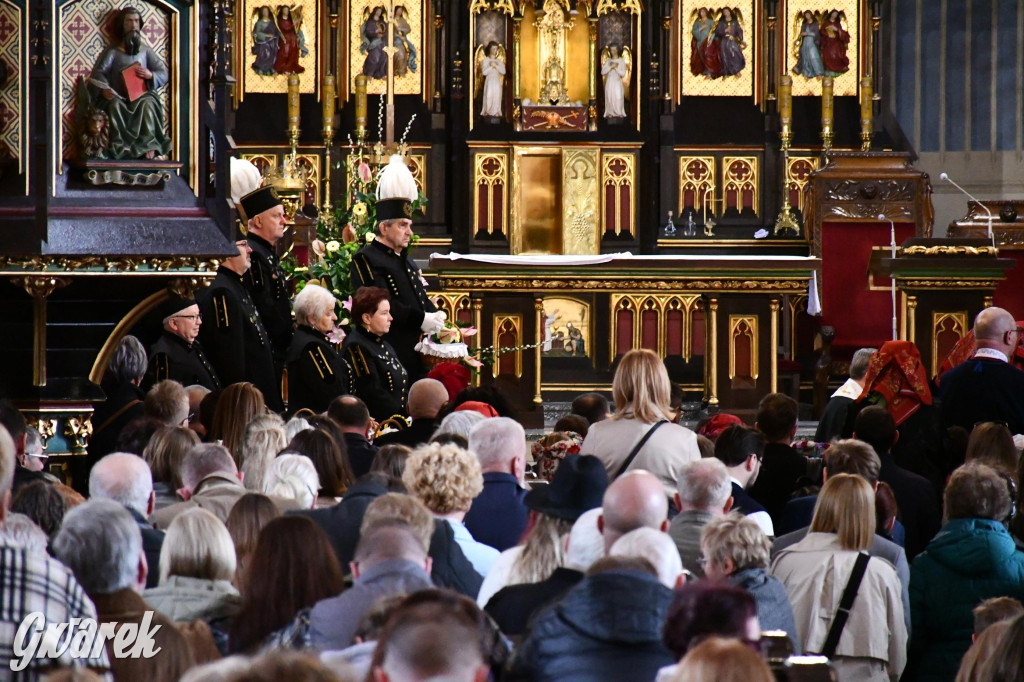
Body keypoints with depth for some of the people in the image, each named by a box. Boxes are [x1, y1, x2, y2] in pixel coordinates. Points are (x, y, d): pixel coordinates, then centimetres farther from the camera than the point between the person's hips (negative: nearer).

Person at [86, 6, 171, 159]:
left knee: (147, 104, -34)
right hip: (118, 96, -1)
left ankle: (149, 146, -38)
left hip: (141, 95, 1)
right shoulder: (112, 51, 8)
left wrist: (151, 75, -11)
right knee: (114, 106, -35)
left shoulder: (145, 50, 15)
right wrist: (103, 88, -23)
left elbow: (164, 74, 12)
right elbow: (98, 72, -2)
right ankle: (119, 147, -42)